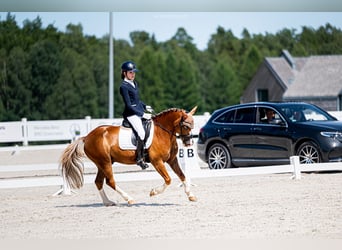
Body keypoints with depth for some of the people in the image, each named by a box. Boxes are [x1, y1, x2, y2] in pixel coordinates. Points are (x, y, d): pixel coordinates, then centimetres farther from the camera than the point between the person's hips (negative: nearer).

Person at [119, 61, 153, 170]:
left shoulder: (134, 83, 14)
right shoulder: (124, 86, -11)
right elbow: (129, 105, -16)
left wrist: (146, 107, 10)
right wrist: (142, 114, -19)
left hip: (140, 111, 9)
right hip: (131, 113, -9)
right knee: (141, 132, -25)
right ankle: (139, 158, -21)